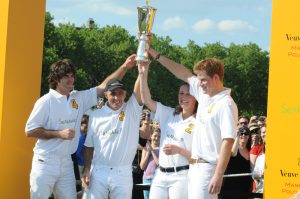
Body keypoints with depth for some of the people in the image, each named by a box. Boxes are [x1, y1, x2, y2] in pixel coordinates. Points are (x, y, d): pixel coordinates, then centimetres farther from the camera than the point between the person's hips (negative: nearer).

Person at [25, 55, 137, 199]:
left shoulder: (80, 98, 9)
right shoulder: (46, 101, -8)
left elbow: (104, 86, 7)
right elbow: (29, 131, -8)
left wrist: (124, 67, -3)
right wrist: (59, 134, -14)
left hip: (66, 162, 6)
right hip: (45, 162, -6)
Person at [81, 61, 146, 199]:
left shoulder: (132, 110, 3)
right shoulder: (96, 115, 7)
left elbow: (139, 89, -13)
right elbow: (88, 146, 11)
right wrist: (86, 170, 1)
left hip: (123, 173, -1)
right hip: (98, 172, 1)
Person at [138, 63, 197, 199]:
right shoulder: (169, 115, 11)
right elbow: (146, 100, 4)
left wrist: (179, 150, -19)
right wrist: (143, 74, -6)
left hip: (181, 176, -6)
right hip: (161, 175, 6)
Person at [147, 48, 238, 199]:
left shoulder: (226, 104, -14)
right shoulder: (204, 94, 11)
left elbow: (228, 141, -19)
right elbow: (185, 75, 25)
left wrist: (218, 175, -24)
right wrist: (157, 56, 26)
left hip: (208, 168, -9)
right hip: (195, 165, 9)